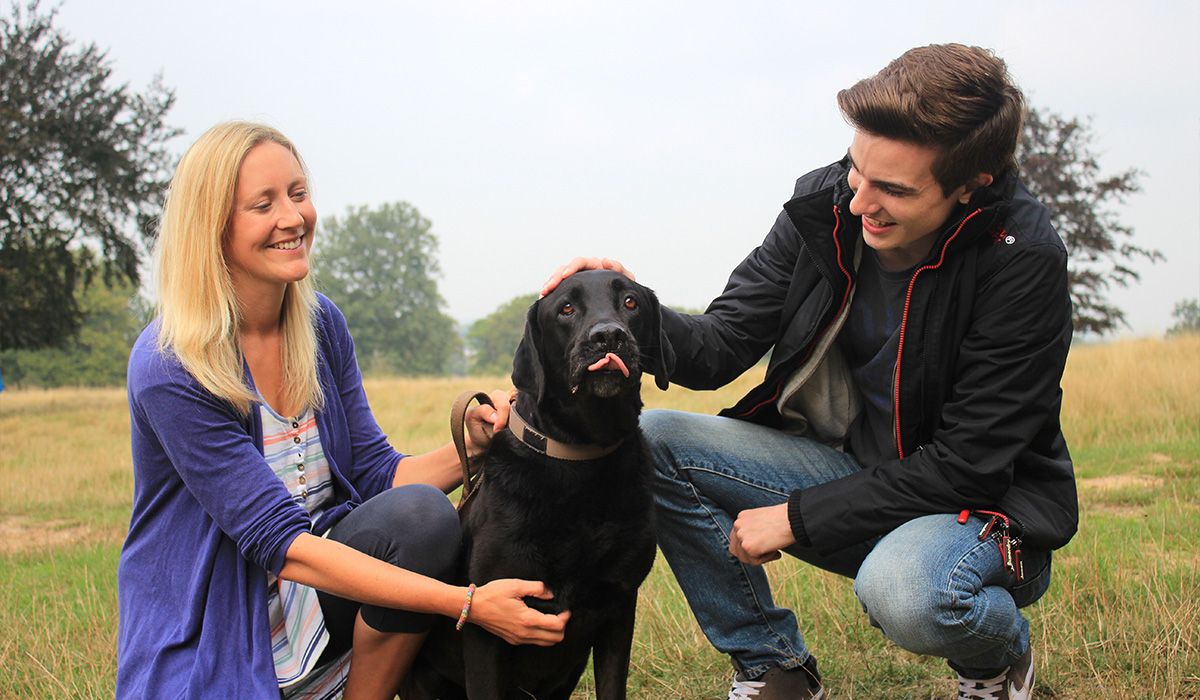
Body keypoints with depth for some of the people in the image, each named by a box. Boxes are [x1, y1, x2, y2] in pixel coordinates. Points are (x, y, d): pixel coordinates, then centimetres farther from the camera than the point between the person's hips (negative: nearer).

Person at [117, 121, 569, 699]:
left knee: (422, 512, -22)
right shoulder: (168, 370, -20)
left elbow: (375, 473, 4)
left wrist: (470, 447, -20)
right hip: (208, 641, -6)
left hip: (314, 596, 6)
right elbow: (279, 542, -25)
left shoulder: (321, 324, 2)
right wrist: (467, 603, -32)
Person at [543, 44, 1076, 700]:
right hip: (854, 468, 6)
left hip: (986, 499, -5)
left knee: (904, 590, -40)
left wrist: (797, 517, -21)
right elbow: (717, 349, -5)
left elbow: (967, 463, -23)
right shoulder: (826, 206, -9)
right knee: (653, 441, -10)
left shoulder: (1022, 259, -24)